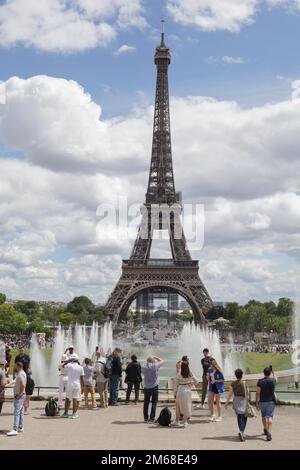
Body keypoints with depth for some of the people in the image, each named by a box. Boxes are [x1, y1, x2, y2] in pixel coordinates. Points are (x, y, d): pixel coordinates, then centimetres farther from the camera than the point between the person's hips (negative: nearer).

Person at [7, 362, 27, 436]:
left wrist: (19, 394, -20)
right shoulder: (20, 373, 16)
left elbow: (23, 385, -28)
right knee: (20, 412, 14)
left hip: (19, 396, -11)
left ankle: (15, 430, -17)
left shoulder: (21, 374, -17)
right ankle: (20, 428, 20)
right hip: (19, 396, 11)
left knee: (16, 413, -13)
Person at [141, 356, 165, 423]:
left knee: (146, 403, 9)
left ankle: (145, 418, 11)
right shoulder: (155, 366, -12)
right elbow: (162, 361, 2)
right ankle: (152, 418, -1)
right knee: (154, 402, 3)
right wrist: (156, 357, 13)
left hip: (146, 387, 3)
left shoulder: (143, 367, -4)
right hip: (154, 387, -3)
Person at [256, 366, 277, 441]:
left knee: (263, 416, 20)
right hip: (271, 401, 0)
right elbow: (275, 378, 22)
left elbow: (258, 393, -11)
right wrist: (273, 371, 32)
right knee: (270, 417, -6)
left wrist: (257, 403, -4)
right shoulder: (273, 381, -5)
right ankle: (269, 433, -21)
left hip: (262, 401, 1)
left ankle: (266, 430, 36)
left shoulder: (260, 381, -9)